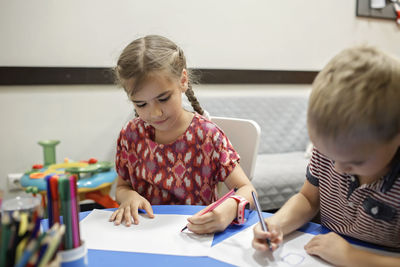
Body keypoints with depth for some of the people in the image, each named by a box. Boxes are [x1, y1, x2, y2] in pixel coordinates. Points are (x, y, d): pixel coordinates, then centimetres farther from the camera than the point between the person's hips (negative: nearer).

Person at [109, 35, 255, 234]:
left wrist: (231, 208, -34)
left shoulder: (207, 135, -13)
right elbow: (121, 186, 11)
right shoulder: (131, 135, -3)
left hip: (197, 237, -2)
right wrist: (129, 196, -12)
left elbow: (247, 189, -12)